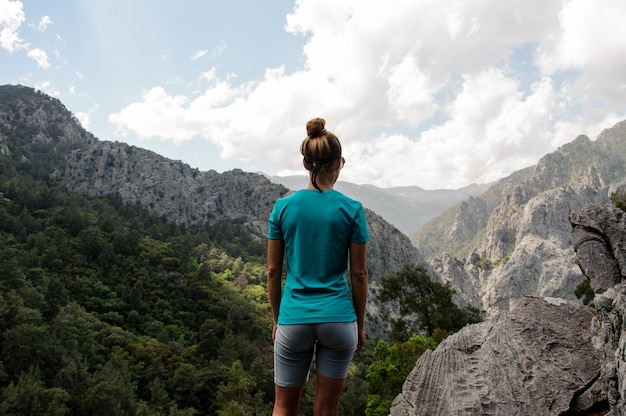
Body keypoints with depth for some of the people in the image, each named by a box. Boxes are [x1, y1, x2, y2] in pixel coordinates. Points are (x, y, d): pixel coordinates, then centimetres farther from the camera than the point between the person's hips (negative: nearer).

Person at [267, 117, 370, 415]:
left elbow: (273, 271, 2)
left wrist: (276, 319, 13)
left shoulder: (283, 207, -3)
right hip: (338, 318, -1)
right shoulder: (351, 209, -6)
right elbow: (358, 274, -3)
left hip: (293, 319, 1)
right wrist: (360, 324, 9)